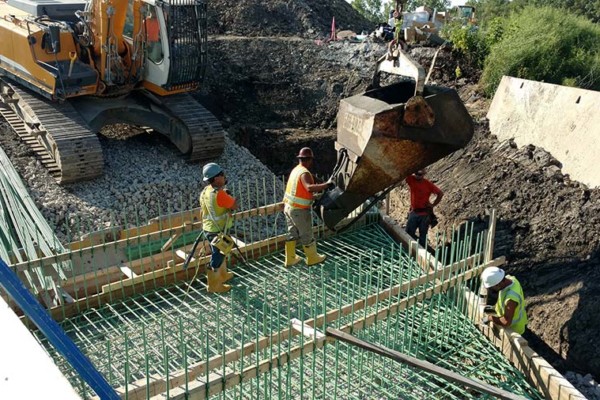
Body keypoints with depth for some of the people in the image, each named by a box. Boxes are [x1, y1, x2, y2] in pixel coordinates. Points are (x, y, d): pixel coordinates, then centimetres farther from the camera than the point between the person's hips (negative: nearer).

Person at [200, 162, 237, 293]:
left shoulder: (205, 191, 2)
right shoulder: (219, 194, -27)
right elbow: (235, 205, -18)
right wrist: (229, 196, -1)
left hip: (208, 228, 9)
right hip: (218, 231, -9)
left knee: (219, 253, 27)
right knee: (217, 258, 4)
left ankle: (223, 275, 45)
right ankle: (214, 285, 16)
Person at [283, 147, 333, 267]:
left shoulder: (296, 169, 7)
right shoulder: (304, 173, -21)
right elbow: (309, 188, -39)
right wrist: (326, 185, -36)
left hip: (288, 207, 9)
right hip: (300, 211, -9)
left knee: (292, 233, 18)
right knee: (307, 235, 9)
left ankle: (290, 259, 26)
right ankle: (313, 258, 24)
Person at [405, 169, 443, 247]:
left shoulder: (428, 184, -5)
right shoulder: (411, 180, 0)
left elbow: (440, 193, 2)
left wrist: (433, 204, -2)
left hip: (425, 214, -2)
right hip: (414, 212, 2)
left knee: (423, 235, 4)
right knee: (408, 233, 2)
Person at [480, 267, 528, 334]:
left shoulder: (511, 297, -41)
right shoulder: (509, 278, -15)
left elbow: (506, 322, -37)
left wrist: (490, 318, -25)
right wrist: (494, 308, 1)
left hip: (513, 330, -8)